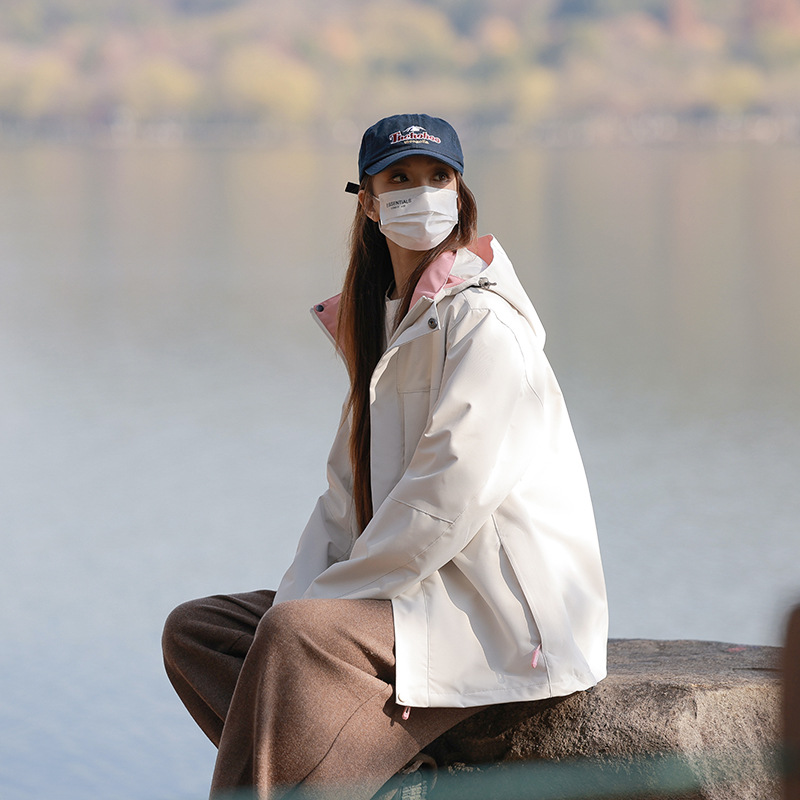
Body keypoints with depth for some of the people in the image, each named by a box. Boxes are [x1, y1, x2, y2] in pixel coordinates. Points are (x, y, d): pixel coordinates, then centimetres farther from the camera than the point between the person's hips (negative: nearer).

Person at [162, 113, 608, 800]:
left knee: (298, 636, -31)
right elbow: (350, 490, 15)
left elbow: (448, 498, -19)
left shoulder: (484, 322, -12)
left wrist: (320, 599, -16)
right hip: (420, 588, 10)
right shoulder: (379, 318, 17)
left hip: (503, 608, -10)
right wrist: (299, 591, -2)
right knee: (194, 629, 1)